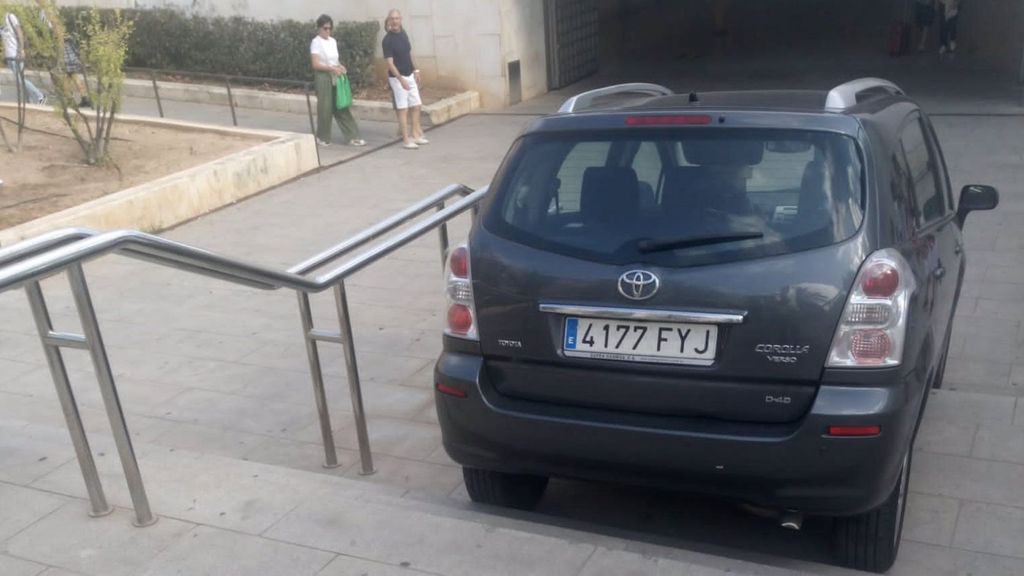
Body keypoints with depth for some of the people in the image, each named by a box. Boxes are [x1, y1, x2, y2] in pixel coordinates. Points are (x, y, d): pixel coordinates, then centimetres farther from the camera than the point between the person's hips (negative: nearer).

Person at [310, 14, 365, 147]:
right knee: (325, 108, 0)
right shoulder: (316, 42, -8)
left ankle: (353, 137, 4)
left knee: (342, 106, 4)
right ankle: (322, 137, 15)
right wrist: (332, 68, -24)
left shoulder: (333, 41, 12)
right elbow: (316, 64, -15)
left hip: (336, 77, 6)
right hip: (323, 77, -6)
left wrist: (340, 67, -3)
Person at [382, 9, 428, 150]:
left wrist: (415, 71, 15)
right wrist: (401, 79, -27)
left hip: (410, 75, 8)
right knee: (403, 109, -5)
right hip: (397, 77, -8)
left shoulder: (403, 34, 5)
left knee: (416, 106, 12)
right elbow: (390, 63, -20)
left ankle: (415, 135, 23)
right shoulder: (387, 40, -17)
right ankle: (406, 140, 0)